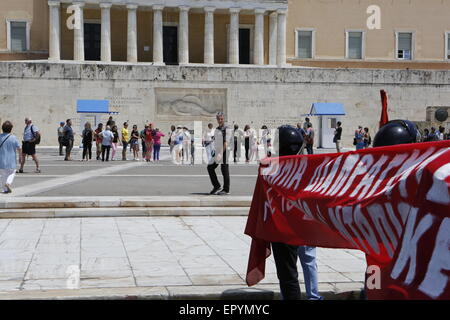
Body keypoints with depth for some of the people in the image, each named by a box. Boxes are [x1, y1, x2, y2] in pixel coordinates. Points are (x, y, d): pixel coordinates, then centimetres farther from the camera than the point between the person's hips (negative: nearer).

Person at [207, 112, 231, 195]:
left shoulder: (227, 129, -10)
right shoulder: (217, 129, 16)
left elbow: (226, 143, -18)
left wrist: (221, 153, -24)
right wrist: (214, 152, 21)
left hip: (224, 152, -9)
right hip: (217, 152, 9)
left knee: (224, 170, -2)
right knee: (210, 167, 7)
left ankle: (226, 190, 7)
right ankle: (216, 186, 16)